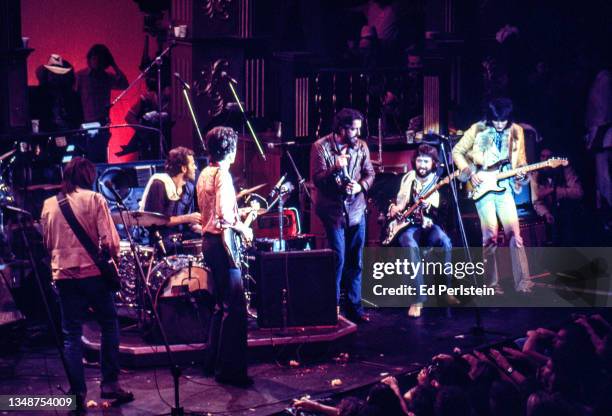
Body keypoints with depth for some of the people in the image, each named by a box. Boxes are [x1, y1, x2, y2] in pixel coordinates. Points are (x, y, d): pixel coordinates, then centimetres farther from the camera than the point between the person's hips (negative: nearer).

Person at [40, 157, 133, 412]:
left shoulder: (49, 204, 7)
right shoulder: (95, 199, -5)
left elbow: (47, 243, 15)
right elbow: (109, 240, -10)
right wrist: (113, 257, 8)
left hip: (63, 274, 3)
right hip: (93, 272, -3)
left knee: (71, 334, 7)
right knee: (109, 326, 12)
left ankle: (77, 392, 5)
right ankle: (109, 383, 11)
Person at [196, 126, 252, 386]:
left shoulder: (204, 174, 15)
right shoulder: (222, 175, -15)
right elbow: (223, 215, -24)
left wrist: (240, 213, 24)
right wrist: (243, 228, -9)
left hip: (208, 240, 10)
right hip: (222, 243, -10)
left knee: (222, 304, 18)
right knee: (235, 307, -8)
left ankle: (213, 361, 24)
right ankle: (229, 369, -8)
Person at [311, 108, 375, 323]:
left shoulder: (361, 146, 2)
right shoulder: (321, 147, -8)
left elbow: (370, 173, 6)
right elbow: (317, 180, -12)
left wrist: (361, 186, -14)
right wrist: (335, 168, -29)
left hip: (356, 210, 4)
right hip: (333, 210, -4)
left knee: (355, 261, 9)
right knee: (339, 258, -8)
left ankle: (354, 306, 19)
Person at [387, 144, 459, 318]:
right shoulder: (407, 178, 11)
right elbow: (397, 202, 20)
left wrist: (429, 207, -27)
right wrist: (394, 208, -3)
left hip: (428, 226, 0)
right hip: (407, 226, 0)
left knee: (445, 240, -34)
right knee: (411, 246, -35)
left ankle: (448, 289, -21)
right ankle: (418, 298, -34)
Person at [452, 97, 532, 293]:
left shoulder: (516, 132, 6)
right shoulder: (477, 130, -2)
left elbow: (521, 161, 15)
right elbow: (457, 152, 4)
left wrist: (521, 173, -7)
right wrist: (469, 172, -9)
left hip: (504, 187, 2)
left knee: (514, 234, -7)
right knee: (490, 235, -7)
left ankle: (523, 282, -5)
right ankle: (492, 283, 2)